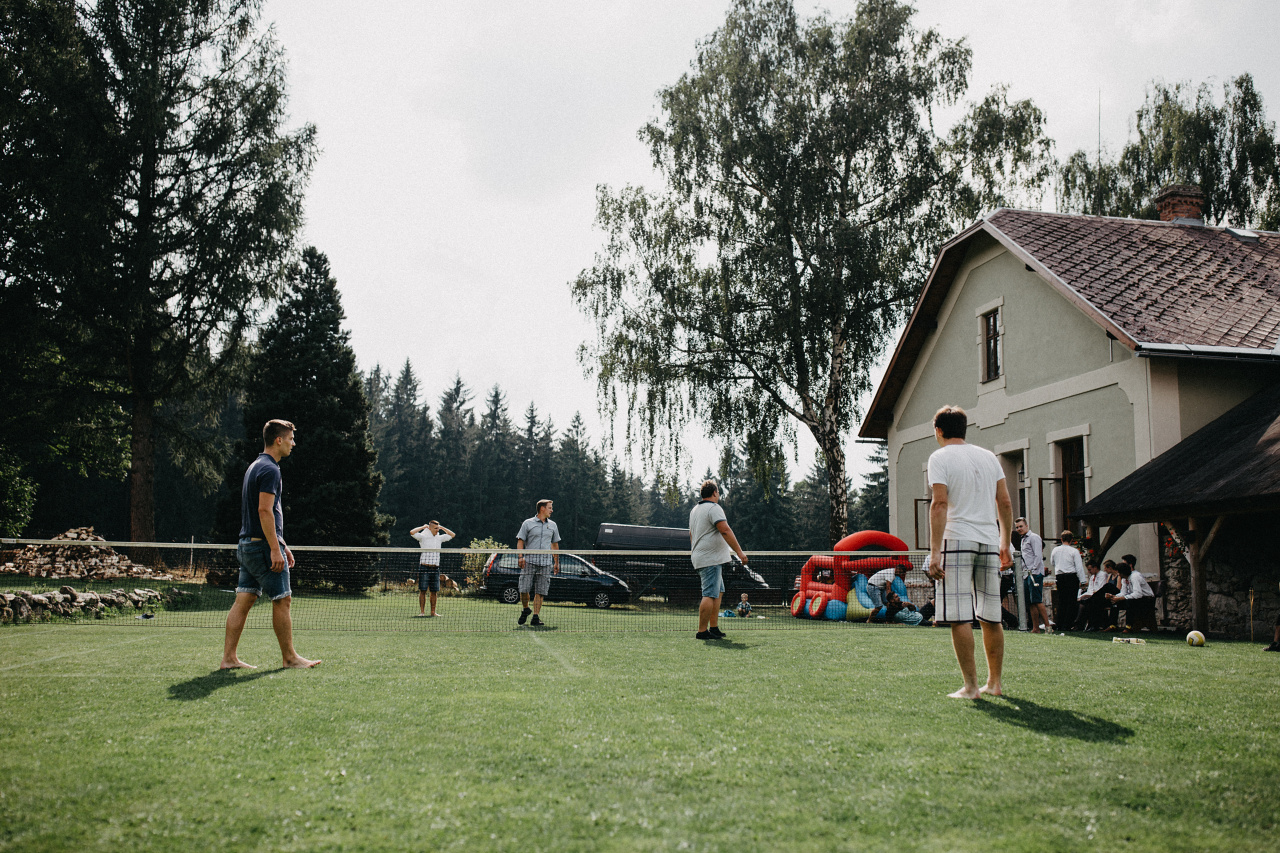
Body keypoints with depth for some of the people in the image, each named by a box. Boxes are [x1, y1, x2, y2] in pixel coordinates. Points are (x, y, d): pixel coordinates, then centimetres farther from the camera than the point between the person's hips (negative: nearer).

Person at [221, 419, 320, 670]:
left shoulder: (256, 466, 19)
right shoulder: (270, 469, -13)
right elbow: (265, 511, -21)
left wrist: (282, 545, 24)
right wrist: (275, 549, -22)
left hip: (248, 545, 10)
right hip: (263, 546, -10)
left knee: (243, 600, 7)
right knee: (281, 600, -1)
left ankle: (229, 657, 7)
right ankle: (290, 657, 6)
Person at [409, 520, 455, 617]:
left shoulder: (440, 538, 13)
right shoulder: (423, 537, -1)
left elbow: (452, 535, 24)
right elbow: (412, 532, -15)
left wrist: (442, 528, 15)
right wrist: (423, 527, -4)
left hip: (435, 568, 5)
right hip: (424, 568, -5)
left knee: (434, 591, 5)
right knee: (423, 591, -3)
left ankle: (433, 612, 11)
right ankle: (422, 612, 0)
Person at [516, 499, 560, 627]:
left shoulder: (552, 525, 15)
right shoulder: (528, 523, 5)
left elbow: (555, 544, 21)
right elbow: (520, 541, 3)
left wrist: (556, 562, 19)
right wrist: (520, 556, -11)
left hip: (546, 563, 3)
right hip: (530, 561, -2)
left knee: (540, 591, -2)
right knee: (524, 589, -6)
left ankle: (536, 617, 3)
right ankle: (525, 609, 18)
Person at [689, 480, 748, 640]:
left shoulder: (695, 509, 18)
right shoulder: (714, 508, -11)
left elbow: (691, 534, 26)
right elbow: (725, 531, -21)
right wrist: (739, 552, -20)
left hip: (699, 558, 10)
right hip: (711, 559, -10)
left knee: (718, 592, 16)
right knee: (710, 595, -10)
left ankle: (714, 628, 16)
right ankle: (702, 631, -10)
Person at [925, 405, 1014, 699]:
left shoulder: (940, 457, -1)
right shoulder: (988, 457, 15)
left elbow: (940, 504, -12)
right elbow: (1005, 503, 14)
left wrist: (935, 552, -14)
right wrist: (1005, 544, 21)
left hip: (957, 541, -6)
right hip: (989, 541, 6)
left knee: (959, 618, -4)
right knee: (991, 617, 12)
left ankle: (971, 686, -5)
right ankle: (994, 683, 17)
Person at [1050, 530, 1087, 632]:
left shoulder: (1055, 550, 6)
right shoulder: (1074, 551, -7)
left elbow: (1052, 563, 22)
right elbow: (1079, 567, -7)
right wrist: (1083, 581, -4)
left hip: (1059, 577, 4)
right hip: (1071, 576, -4)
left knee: (1061, 601, 11)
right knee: (1072, 601, -1)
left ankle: (1060, 624, 11)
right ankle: (1068, 625, -5)